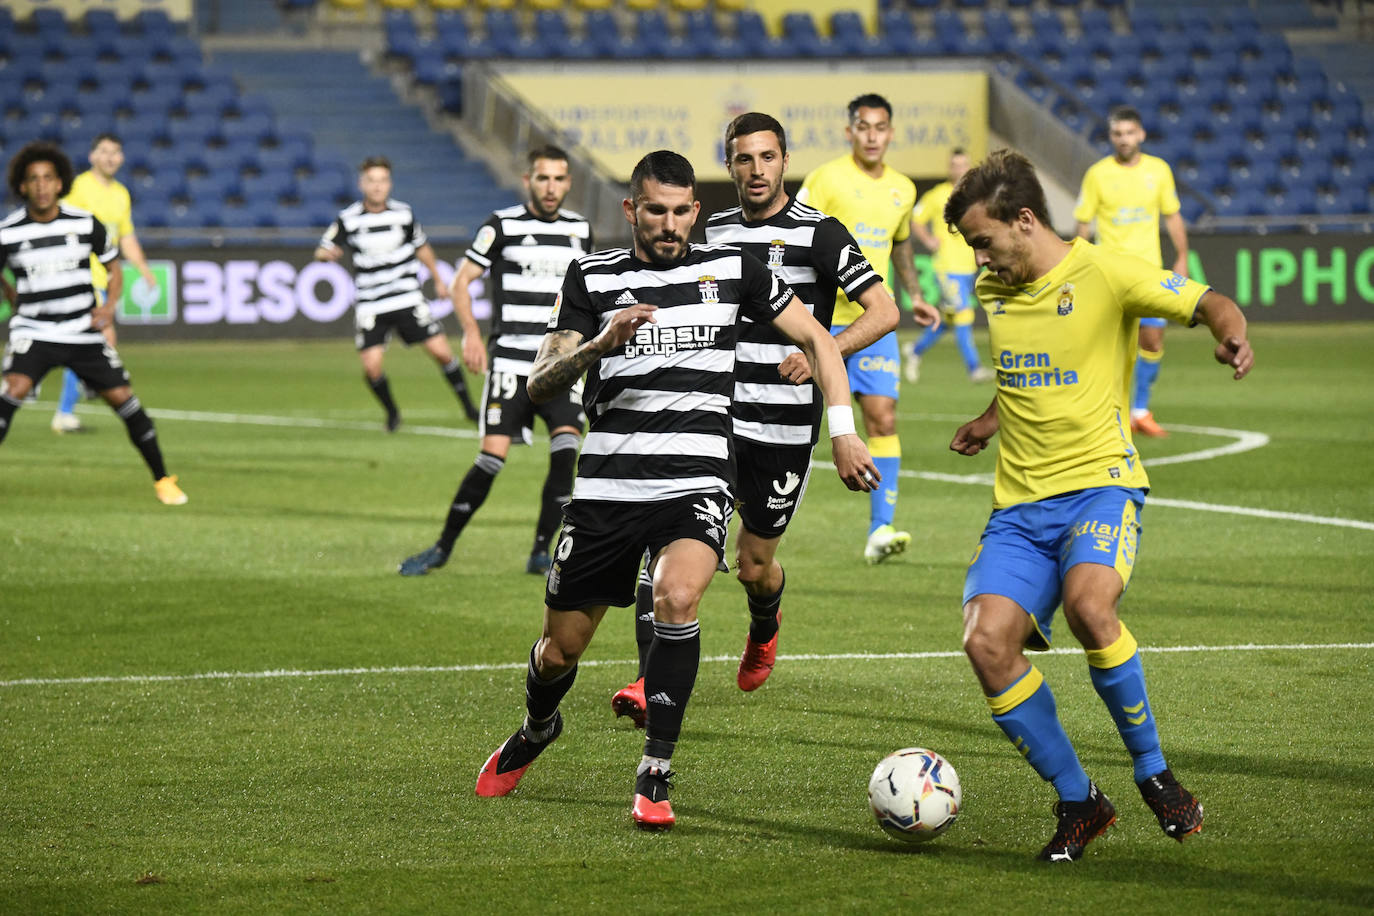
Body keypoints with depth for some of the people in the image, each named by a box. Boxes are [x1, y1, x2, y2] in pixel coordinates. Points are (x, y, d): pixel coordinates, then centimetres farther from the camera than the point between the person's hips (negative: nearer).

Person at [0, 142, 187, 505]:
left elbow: (113, 265, 10)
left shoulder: (85, 224, -4)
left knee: (122, 398, -1)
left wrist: (109, 304, -4)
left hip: (84, 332, 1)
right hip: (33, 331, -1)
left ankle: (163, 480, 15)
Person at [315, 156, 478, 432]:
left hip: (408, 299, 1)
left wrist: (438, 280, 21)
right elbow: (322, 252, -3)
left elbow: (421, 247, 17)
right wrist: (327, 253, -27)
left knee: (441, 351, -6)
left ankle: (467, 406, 14)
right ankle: (391, 412, 16)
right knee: (372, 366, -12)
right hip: (370, 304, -1)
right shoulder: (348, 219, -6)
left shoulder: (403, 213, 1)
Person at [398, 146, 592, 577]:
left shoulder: (579, 229, 11)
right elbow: (462, 281, -2)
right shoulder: (503, 226, -3)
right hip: (511, 360, -3)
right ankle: (443, 548, 5)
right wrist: (471, 332, -17)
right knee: (492, 457, -9)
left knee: (566, 451, -13)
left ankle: (541, 553, -2)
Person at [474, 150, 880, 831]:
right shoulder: (592, 277, 5)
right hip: (606, 487, 1)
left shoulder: (731, 269, 6)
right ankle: (537, 730, 44)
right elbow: (540, 385, -2)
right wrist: (598, 344, -20)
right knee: (560, 650, 7)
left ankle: (655, 775, -21)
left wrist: (843, 430, 5)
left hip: (694, 483, -1)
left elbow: (816, 339, 15)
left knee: (677, 596, -31)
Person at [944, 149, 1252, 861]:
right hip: (1020, 503, 6)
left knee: (1088, 603, -35)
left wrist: (1232, 336, -30)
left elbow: (1209, 303, -11)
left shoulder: (1103, 274, -7)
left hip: (1099, 482, -6)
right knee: (987, 641, -17)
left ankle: (1153, 771, -12)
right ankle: (1077, 802, -1)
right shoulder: (993, 290, 12)